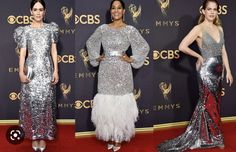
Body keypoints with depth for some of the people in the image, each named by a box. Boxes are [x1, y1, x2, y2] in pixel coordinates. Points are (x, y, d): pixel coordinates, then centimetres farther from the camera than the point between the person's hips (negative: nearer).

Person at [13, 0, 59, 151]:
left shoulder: (51, 29, 6)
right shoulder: (25, 30, 4)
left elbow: (54, 50, 4)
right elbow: (22, 52, -1)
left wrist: (56, 70, -3)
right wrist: (21, 72, -13)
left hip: (46, 70, 1)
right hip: (31, 70, 0)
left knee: (45, 102, 1)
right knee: (32, 102, 0)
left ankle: (43, 136, 13)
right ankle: (34, 135, 13)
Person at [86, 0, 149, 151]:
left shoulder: (130, 29, -3)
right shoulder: (103, 28, 4)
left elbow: (145, 47, 0)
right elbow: (90, 42, 18)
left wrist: (132, 59, -4)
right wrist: (96, 57, 8)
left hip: (122, 72, -2)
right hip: (106, 71, 2)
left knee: (121, 103, 2)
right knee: (106, 103, 5)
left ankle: (118, 138, 13)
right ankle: (109, 137, 17)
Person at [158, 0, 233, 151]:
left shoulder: (220, 28, 10)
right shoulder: (199, 29, -10)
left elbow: (223, 51, 13)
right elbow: (182, 46, -16)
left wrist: (228, 71, 9)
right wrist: (199, 56, -7)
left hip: (218, 70, 7)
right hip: (207, 70, -7)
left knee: (214, 103, 13)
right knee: (210, 104, 2)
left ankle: (203, 136, 26)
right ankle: (214, 137, 16)